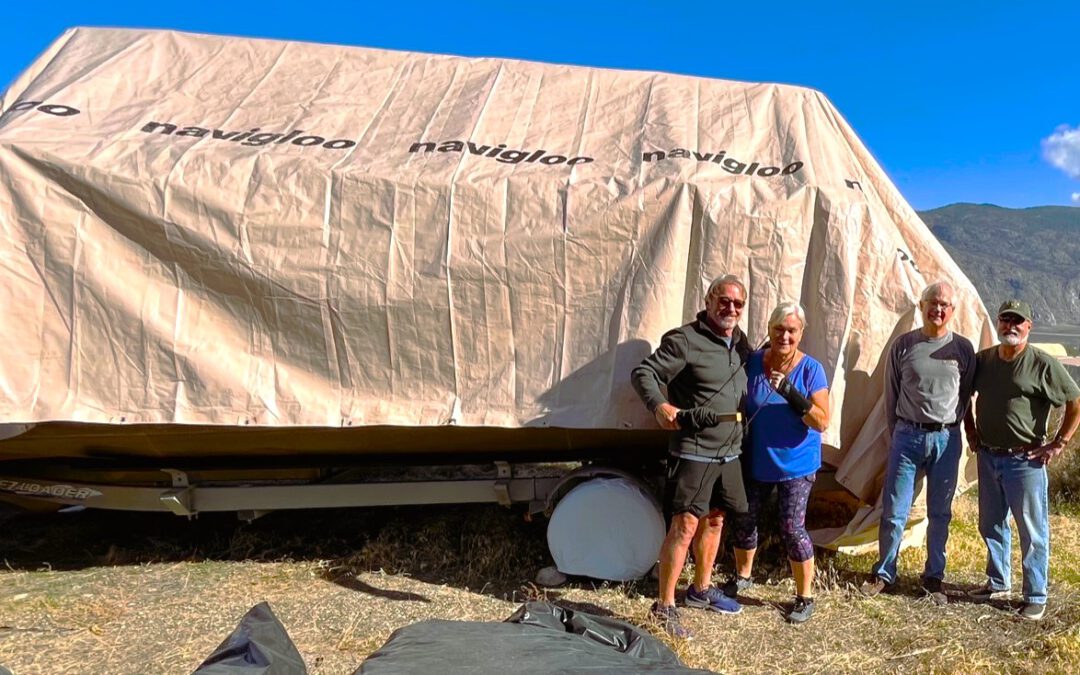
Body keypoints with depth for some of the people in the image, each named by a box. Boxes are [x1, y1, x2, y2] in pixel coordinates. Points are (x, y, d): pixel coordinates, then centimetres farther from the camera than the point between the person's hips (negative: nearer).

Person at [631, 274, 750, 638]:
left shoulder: (740, 343, 11)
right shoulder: (684, 340, -13)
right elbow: (643, 373, -17)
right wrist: (660, 406, -33)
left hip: (729, 451, 8)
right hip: (692, 452, -8)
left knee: (714, 520, 18)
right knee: (685, 525, -8)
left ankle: (701, 589, 36)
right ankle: (664, 606, 3)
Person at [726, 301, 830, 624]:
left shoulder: (811, 370, -14)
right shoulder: (753, 362, -7)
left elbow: (822, 422, -19)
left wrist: (790, 393, -32)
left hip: (795, 464, -3)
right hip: (756, 461, 4)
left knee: (792, 528, -6)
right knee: (745, 519, 14)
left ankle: (805, 597, 14)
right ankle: (743, 576, 39)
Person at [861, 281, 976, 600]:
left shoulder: (963, 348, 2)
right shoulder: (904, 345, 0)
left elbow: (966, 395, 10)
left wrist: (949, 429, 10)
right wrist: (896, 433, 8)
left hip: (946, 439, 1)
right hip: (907, 436, -1)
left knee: (940, 513, 12)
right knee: (894, 511, 2)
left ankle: (934, 576, 26)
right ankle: (884, 573, 18)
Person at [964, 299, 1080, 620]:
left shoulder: (1043, 364, -11)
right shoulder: (982, 360, 4)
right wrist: (971, 432, 13)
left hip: (1025, 461, -5)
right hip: (988, 458, 6)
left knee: (1032, 531, 4)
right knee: (991, 525, 17)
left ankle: (1035, 597, 17)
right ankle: (997, 584, 34)